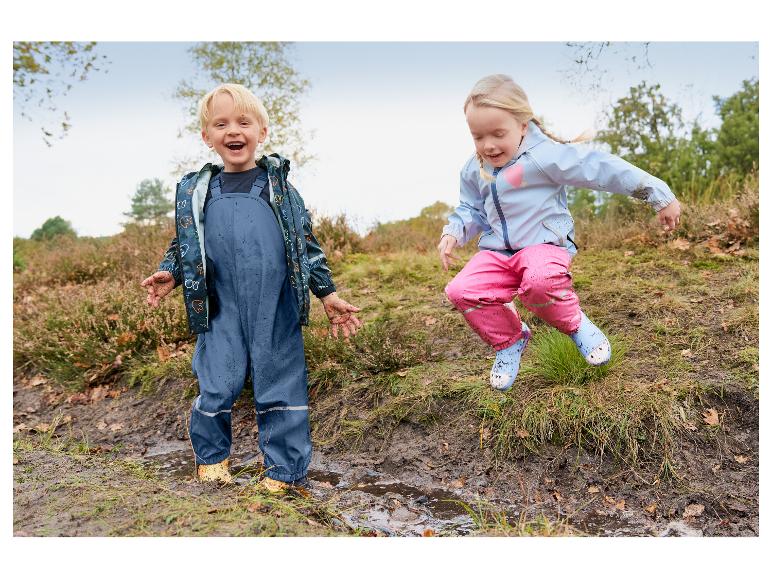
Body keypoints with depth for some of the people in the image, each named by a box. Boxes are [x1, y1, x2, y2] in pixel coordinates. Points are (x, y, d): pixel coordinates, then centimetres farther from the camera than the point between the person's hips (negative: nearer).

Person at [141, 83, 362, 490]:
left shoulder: (279, 187, 7)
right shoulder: (195, 192, 10)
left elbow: (307, 243, 9)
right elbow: (183, 245, 18)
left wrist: (327, 293, 6)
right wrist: (169, 274, -1)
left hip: (276, 311, -1)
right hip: (222, 312, 1)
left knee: (281, 388, 4)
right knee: (215, 388, 3)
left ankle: (283, 469, 20)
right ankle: (211, 456, 30)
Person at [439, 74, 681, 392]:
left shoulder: (545, 154, -14)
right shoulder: (474, 170, 7)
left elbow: (603, 168, -14)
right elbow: (471, 210, 22)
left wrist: (660, 196, -13)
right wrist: (452, 233, 0)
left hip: (544, 244, -5)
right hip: (496, 252, 6)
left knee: (539, 281, -39)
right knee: (461, 290, -18)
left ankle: (575, 324, -3)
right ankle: (508, 341, 9)